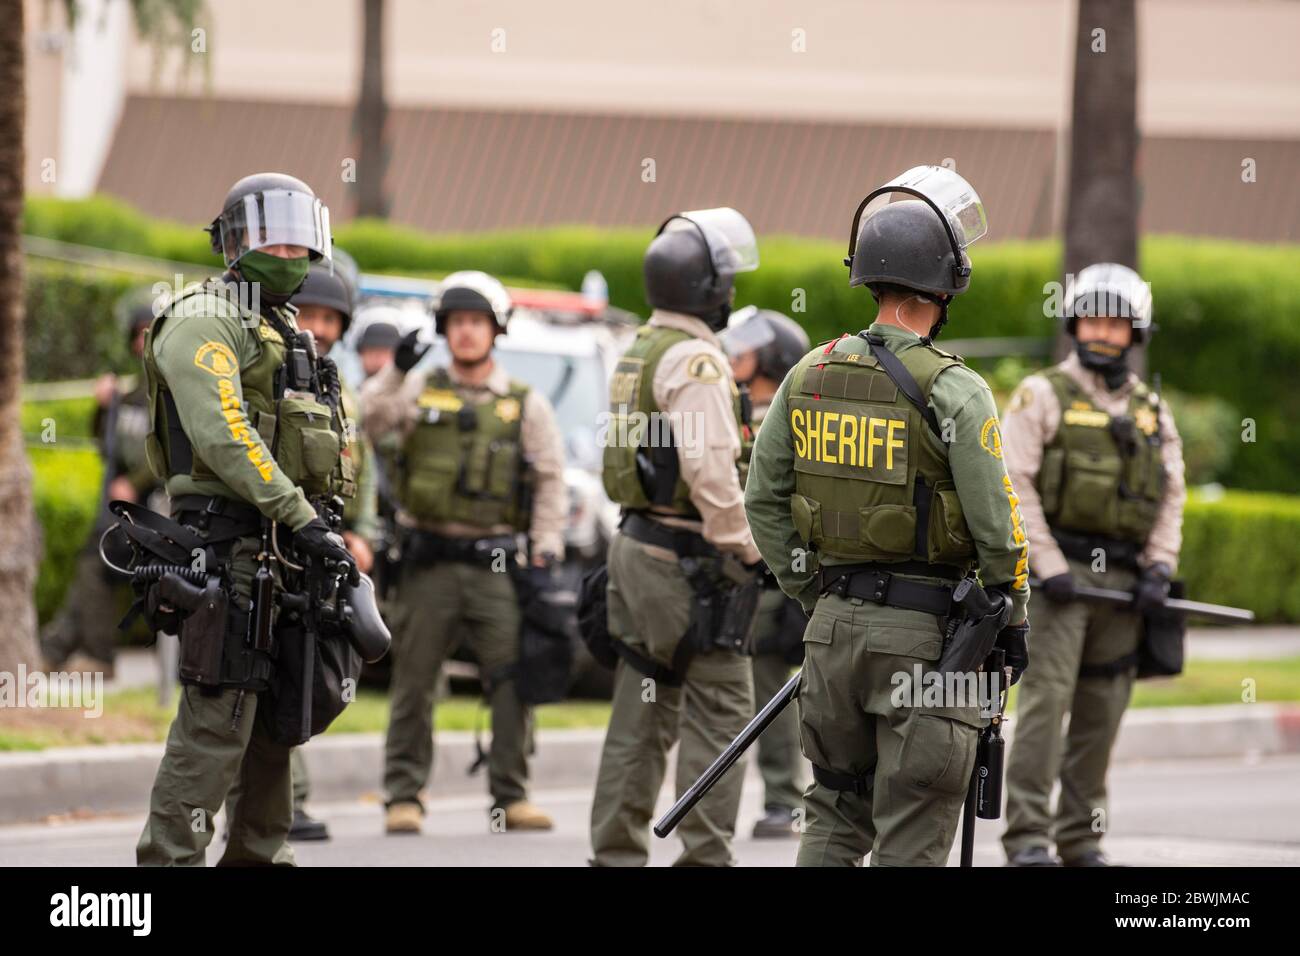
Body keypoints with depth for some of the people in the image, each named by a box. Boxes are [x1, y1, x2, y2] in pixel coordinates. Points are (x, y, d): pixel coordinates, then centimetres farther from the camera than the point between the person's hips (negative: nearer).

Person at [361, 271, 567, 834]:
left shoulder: (526, 405, 11)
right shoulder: (420, 389, 10)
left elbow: (550, 482, 10)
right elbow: (366, 425, -2)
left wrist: (546, 549, 0)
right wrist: (395, 374, -12)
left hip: (495, 564, 0)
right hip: (427, 560, 0)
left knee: (513, 679, -7)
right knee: (413, 682, 1)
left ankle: (511, 796, 1)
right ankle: (403, 795, 7)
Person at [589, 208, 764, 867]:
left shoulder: (639, 353, 17)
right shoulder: (696, 361, -14)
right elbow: (709, 467, -23)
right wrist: (746, 550, -16)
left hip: (637, 544, 10)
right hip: (688, 559, -10)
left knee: (642, 712, 11)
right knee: (720, 707, -5)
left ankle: (616, 852, 12)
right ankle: (705, 855, -8)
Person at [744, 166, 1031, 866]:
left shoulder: (808, 376, 3)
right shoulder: (954, 392, -14)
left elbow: (764, 500, 9)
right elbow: (994, 522, -13)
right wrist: (1014, 618, 1)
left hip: (834, 622, 5)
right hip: (925, 632, -5)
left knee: (834, 814, 16)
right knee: (911, 839, 0)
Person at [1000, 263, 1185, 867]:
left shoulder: (1153, 413, 17)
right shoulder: (1043, 396, 2)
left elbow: (1171, 498, 16)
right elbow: (1015, 484, -6)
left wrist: (1159, 569, 2)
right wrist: (1048, 566, -14)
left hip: (1122, 581, 5)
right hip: (1057, 571, -5)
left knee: (1102, 709, 5)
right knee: (1046, 695, -13)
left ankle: (1080, 836, 12)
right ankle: (1027, 835, -15)